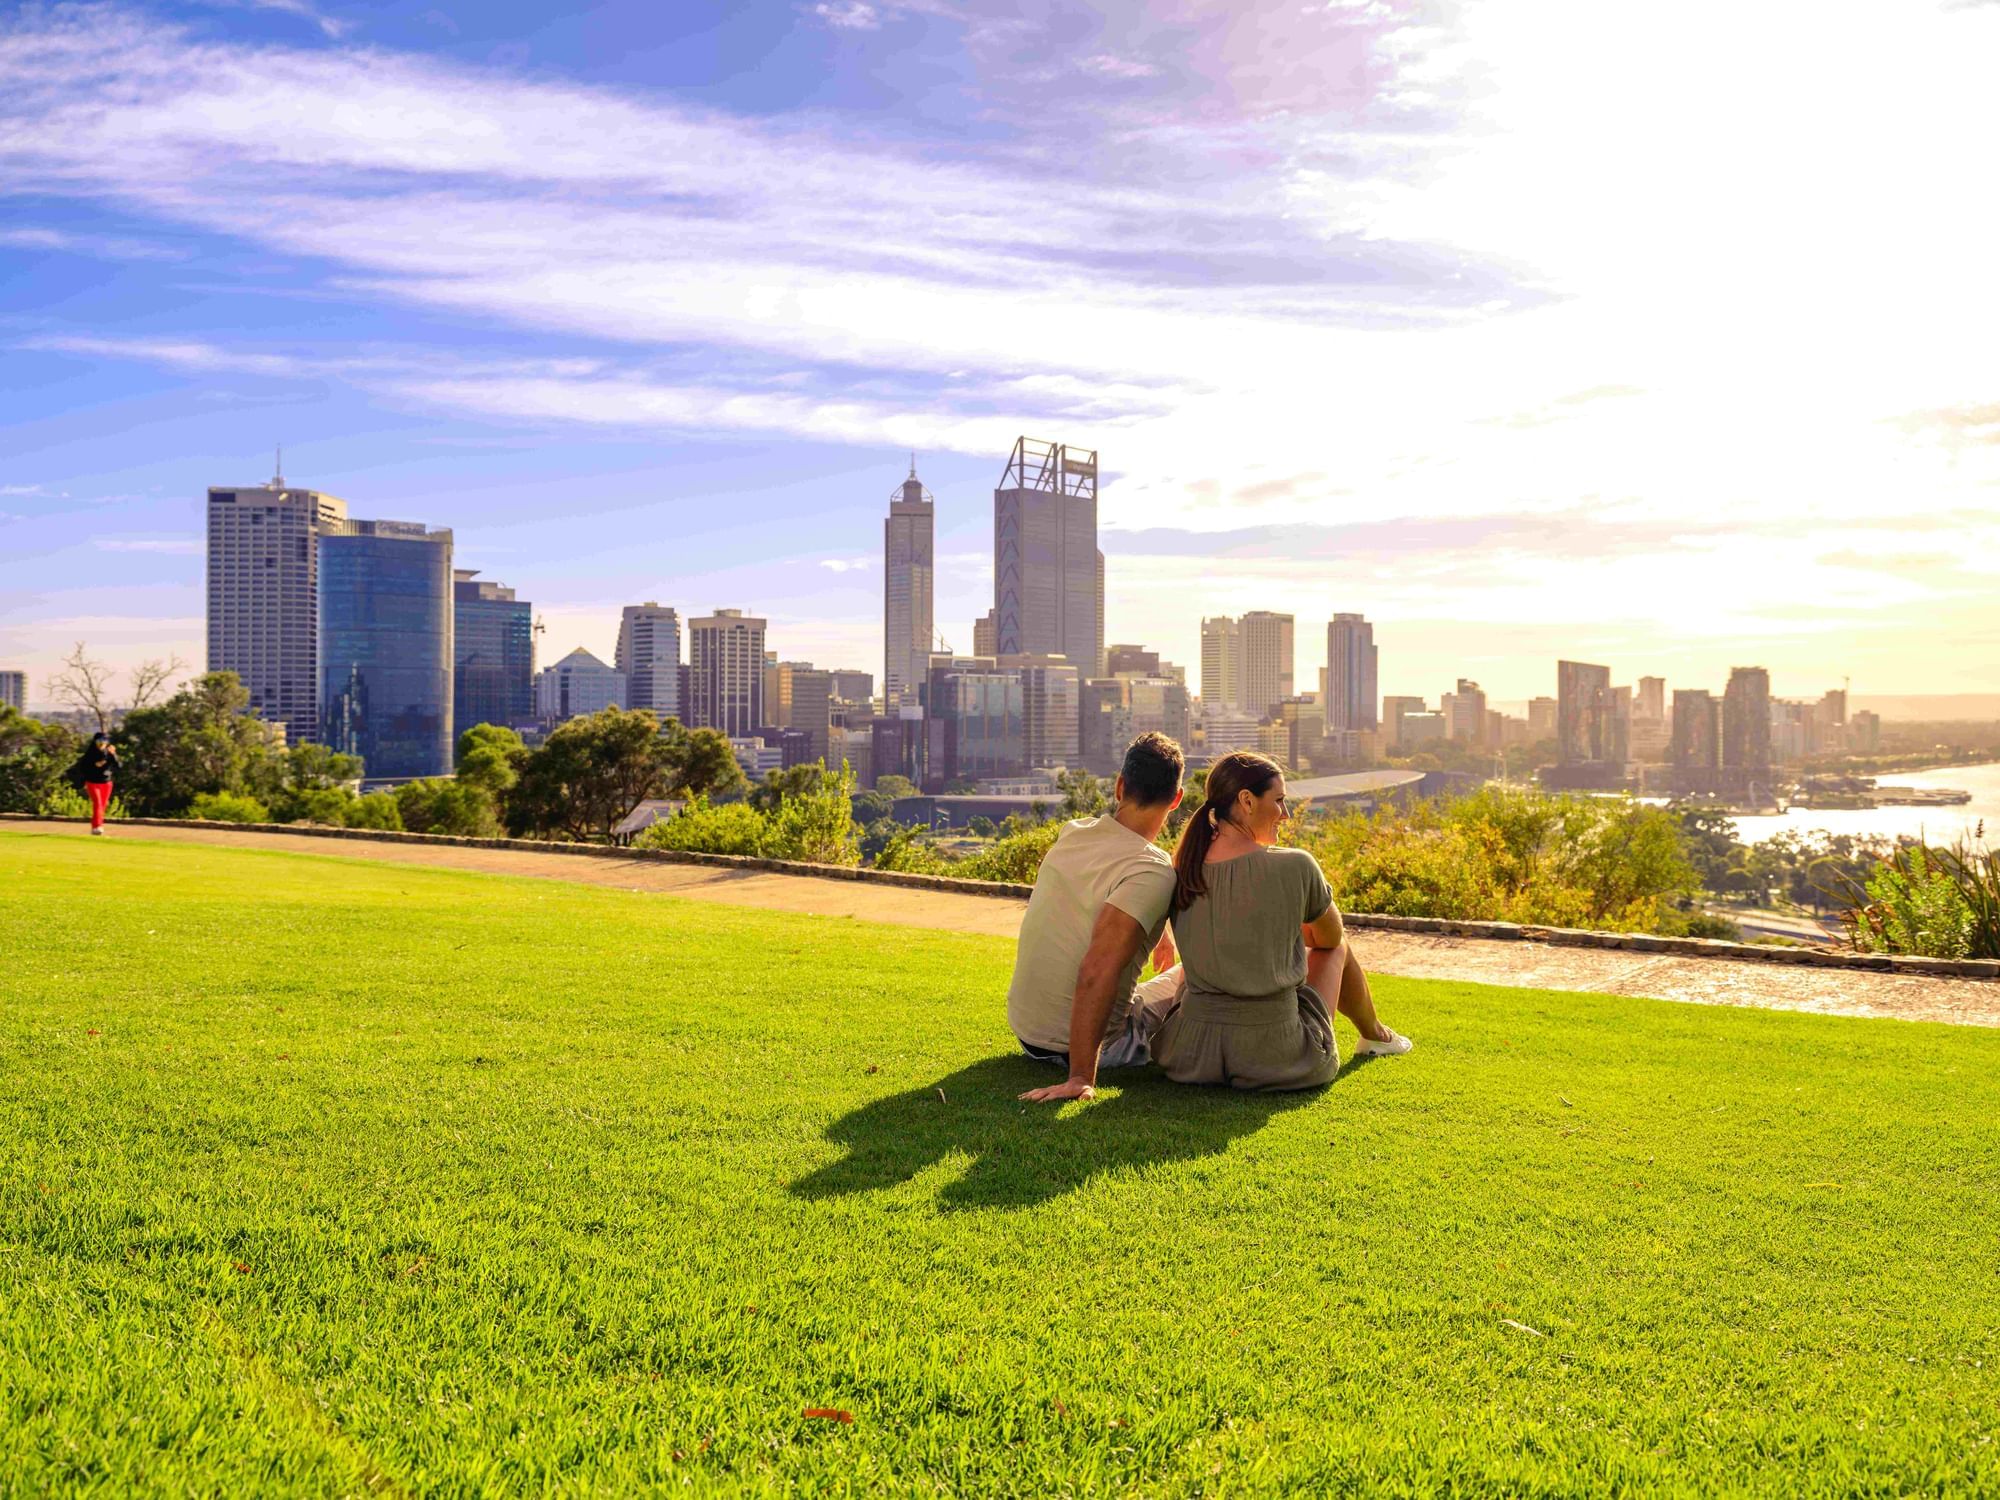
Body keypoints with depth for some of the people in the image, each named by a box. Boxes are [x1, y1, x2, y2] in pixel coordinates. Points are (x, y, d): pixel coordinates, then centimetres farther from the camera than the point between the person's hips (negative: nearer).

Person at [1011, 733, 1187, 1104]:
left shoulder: (1072, 833, -3)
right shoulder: (1153, 872, -25)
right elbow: (1097, 970, -35)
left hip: (1025, 1027, 6)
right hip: (1096, 1043, -6)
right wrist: (1081, 1077, -33)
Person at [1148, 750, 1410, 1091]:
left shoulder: (1183, 873, -1)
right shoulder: (1294, 866, -14)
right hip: (1272, 1059, -4)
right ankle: (1375, 1035, 51)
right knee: (1339, 947, 23)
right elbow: (1330, 937, 6)